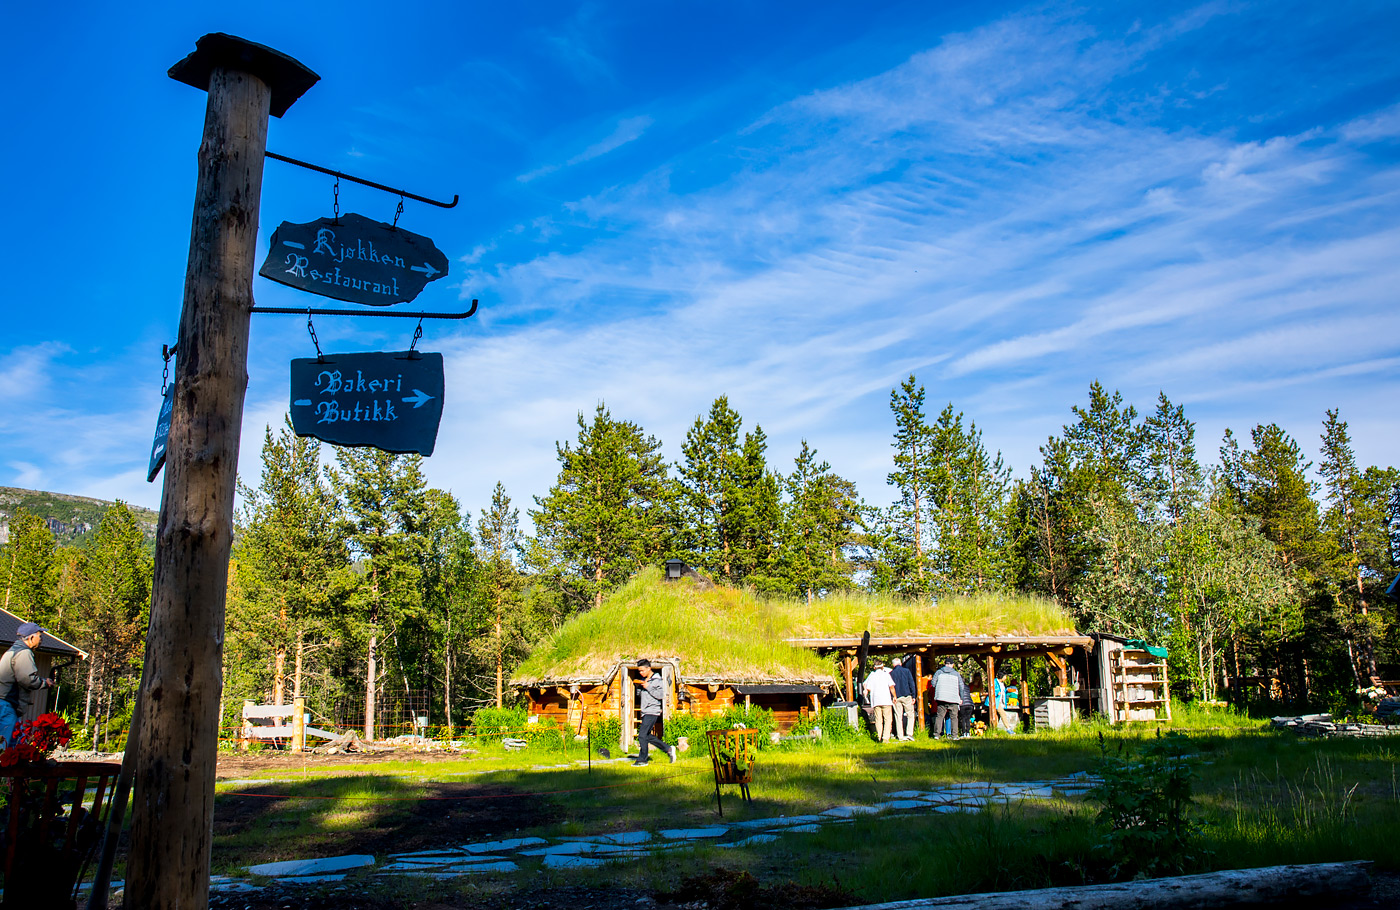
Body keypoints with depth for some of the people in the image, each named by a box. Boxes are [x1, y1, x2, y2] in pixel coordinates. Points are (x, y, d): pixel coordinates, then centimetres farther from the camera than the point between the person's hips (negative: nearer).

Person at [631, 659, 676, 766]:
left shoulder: (657, 680, -9)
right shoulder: (644, 680, 15)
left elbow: (660, 695, -16)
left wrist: (648, 687, -16)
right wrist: (640, 692, 8)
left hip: (652, 712, -9)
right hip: (645, 712, 9)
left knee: (642, 735, -11)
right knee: (647, 736, 11)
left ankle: (642, 759, -3)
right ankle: (668, 749, 20)